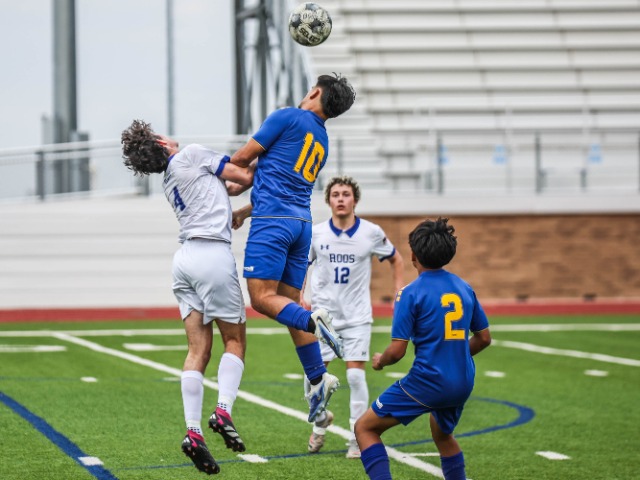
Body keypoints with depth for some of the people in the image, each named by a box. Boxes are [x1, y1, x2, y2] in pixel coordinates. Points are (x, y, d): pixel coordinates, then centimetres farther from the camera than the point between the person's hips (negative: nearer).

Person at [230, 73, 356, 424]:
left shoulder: (288, 117, -1)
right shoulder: (322, 143, 22)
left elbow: (242, 158, 3)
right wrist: (245, 211, 34)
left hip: (273, 221, -7)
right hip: (302, 222, 7)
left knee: (262, 297, -10)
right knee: (288, 302, 9)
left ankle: (312, 321, -34)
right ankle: (317, 379, 3)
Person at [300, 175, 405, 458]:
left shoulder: (371, 233, -3)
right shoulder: (315, 234, -2)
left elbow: (395, 259, 14)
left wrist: (400, 292, 4)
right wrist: (299, 297, -1)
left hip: (357, 317, -1)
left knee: (355, 374, -10)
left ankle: (359, 438, 1)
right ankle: (321, 419, 28)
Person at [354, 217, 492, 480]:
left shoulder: (411, 293, -12)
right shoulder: (464, 288, 7)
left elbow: (397, 350, -14)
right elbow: (484, 338, 15)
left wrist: (380, 360, 8)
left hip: (427, 381, -7)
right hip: (462, 384, 7)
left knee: (365, 428, 5)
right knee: (442, 434, 34)